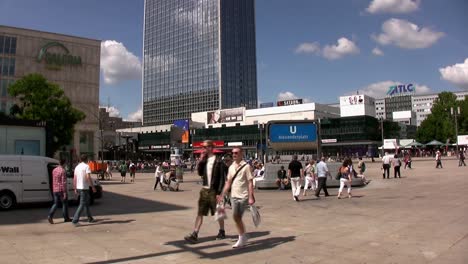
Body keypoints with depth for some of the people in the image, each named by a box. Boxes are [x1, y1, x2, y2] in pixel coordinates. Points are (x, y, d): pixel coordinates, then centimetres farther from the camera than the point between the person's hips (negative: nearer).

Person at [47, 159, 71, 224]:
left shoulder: (54, 170, 10)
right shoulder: (63, 171, -15)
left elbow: (53, 181, 18)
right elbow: (63, 182, -19)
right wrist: (65, 192, -18)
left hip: (55, 190, 7)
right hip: (61, 190, -7)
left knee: (56, 203, 10)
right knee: (65, 203, 6)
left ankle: (50, 216, -8)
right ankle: (66, 218, 14)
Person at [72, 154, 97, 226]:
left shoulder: (77, 167, 12)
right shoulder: (86, 166, -10)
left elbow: (74, 179, 12)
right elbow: (88, 177, -19)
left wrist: (75, 189, 18)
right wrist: (93, 187, -13)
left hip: (78, 188, 8)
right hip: (84, 188, -8)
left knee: (86, 203, 18)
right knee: (82, 204, -6)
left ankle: (90, 218, 26)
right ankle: (75, 220, -12)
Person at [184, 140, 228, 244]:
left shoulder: (218, 161, -10)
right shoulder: (205, 160, 9)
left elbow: (222, 178, -12)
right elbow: (200, 173, 8)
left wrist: (219, 193, -16)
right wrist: (201, 161, -3)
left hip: (214, 191, -5)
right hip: (204, 190, 6)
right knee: (200, 213, 0)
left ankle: (222, 232, 27)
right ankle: (194, 234, -2)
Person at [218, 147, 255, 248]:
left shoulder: (246, 166, -8)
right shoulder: (231, 167, 10)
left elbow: (250, 183, -11)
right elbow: (228, 182, 15)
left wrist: (251, 197, -18)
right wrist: (222, 195, 11)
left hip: (243, 196, -5)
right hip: (234, 196, 6)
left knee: (237, 217, -3)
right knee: (236, 217, 7)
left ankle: (242, 238, 14)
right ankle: (243, 238, 23)